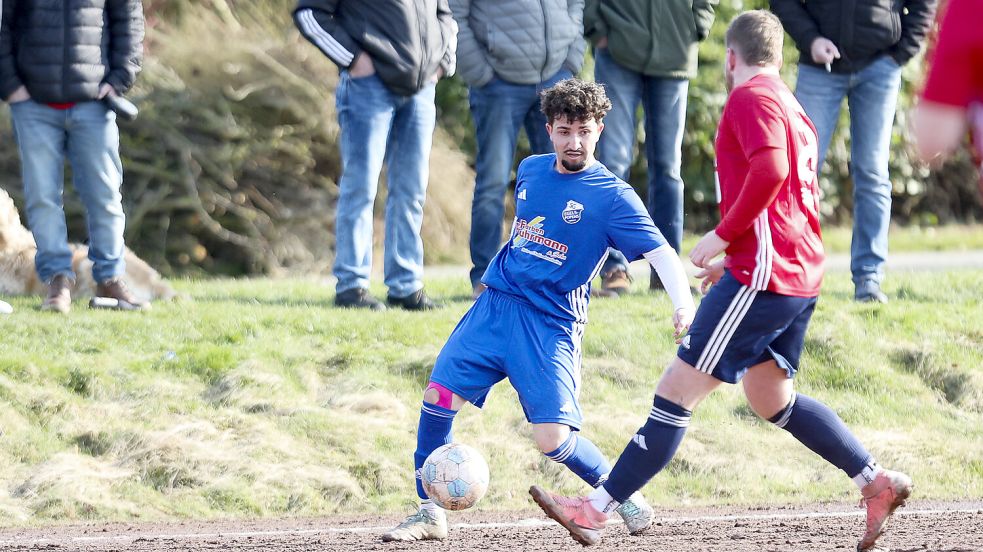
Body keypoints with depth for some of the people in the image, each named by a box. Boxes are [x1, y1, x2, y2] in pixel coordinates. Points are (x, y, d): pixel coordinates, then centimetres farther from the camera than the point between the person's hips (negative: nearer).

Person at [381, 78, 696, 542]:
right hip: (494, 307, 5)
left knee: (553, 438, -14)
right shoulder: (530, 171, 9)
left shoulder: (612, 197, -9)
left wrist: (683, 302, -34)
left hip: (551, 325, -5)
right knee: (438, 397, -6)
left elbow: (659, 252, -18)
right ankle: (430, 513, 7)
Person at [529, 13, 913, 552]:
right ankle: (877, 481, 15)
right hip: (799, 278, 10)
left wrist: (723, 235, -17)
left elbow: (770, 170, -25)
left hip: (761, 274, -10)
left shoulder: (751, 99, -8)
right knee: (770, 400, 21)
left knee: (677, 389, -8)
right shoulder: (793, 110, 21)